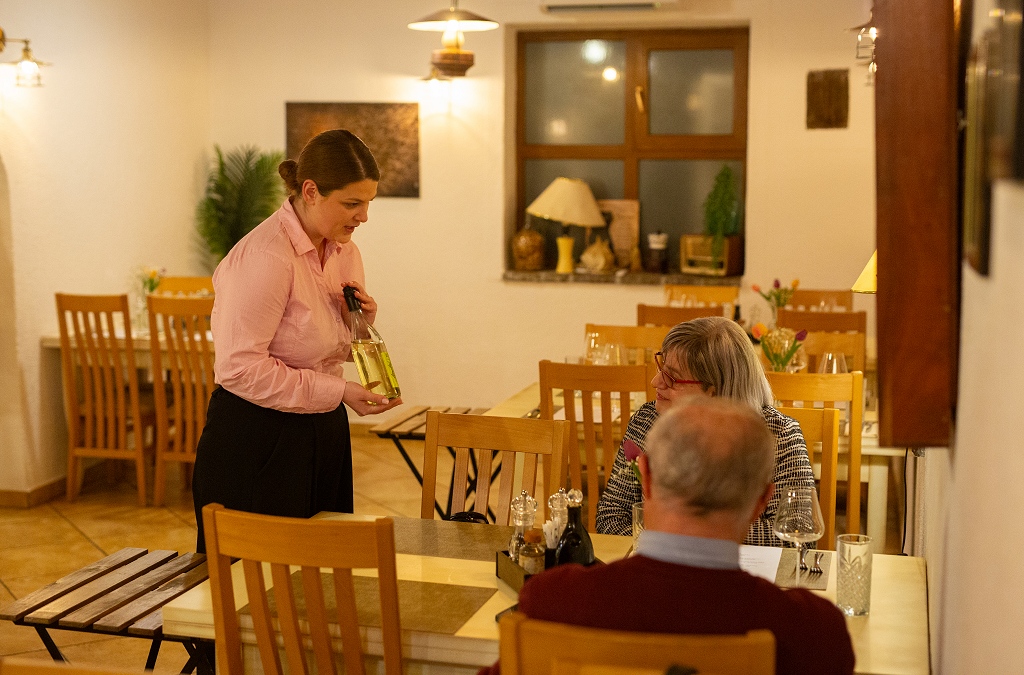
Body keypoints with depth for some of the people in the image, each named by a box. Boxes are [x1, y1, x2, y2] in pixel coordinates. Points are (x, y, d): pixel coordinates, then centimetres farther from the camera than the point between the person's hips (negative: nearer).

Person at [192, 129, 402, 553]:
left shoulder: (344, 251, 6)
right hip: (257, 442, -8)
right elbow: (240, 367, -24)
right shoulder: (264, 256, -20)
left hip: (324, 436, 8)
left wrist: (362, 321, -4)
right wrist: (337, 392, -22)